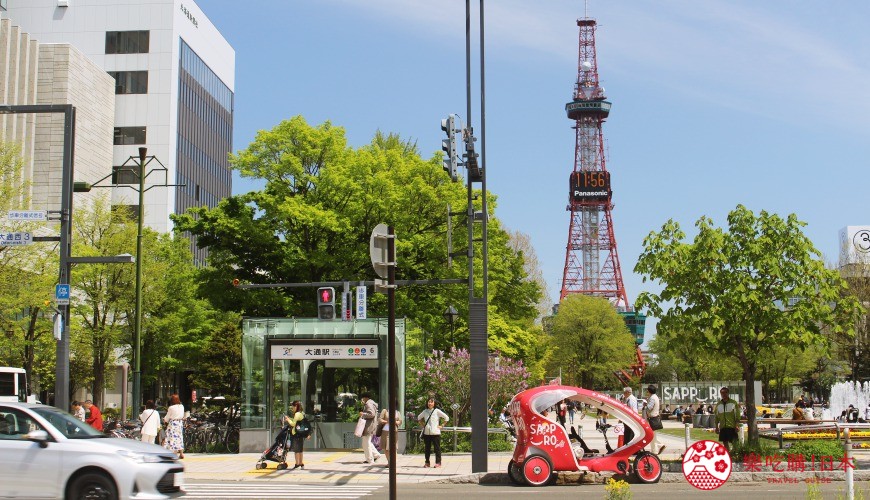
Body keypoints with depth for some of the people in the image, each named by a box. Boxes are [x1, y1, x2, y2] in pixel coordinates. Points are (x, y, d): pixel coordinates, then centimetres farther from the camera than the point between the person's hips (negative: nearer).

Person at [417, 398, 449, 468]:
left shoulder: (437, 411, -3)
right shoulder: (425, 411, 8)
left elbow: (446, 418, -2)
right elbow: (419, 418, 26)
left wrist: (441, 425, -4)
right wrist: (423, 425, 14)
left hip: (435, 433, -4)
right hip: (426, 433, 4)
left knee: (437, 448, -2)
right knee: (427, 448, 9)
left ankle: (438, 462, 2)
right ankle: (427, 462, 16)